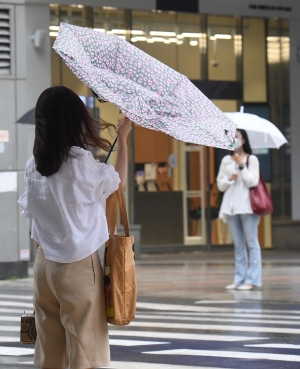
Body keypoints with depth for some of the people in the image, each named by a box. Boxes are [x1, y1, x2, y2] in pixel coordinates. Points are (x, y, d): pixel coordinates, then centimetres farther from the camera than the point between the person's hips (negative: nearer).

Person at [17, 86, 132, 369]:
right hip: (78, 265, -6)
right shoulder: (81, 163, -14)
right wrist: (122, 138, 15)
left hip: (44, 264, 6)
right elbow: (118, 180, 3)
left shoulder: (34, 166, 3)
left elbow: (30, 214, 11)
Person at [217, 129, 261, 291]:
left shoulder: (251, 159, 0)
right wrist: (229, 179, -6)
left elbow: (253, 182, -8)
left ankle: (252, 279, -7)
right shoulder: (226, 160, 13)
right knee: (238, 244, 7)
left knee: (252, 243, -5)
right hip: (231, 205, 5)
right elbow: (220, 184, 13)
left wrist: (241, 165, -11)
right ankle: (239, 278, 9)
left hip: (246, 205, -5)